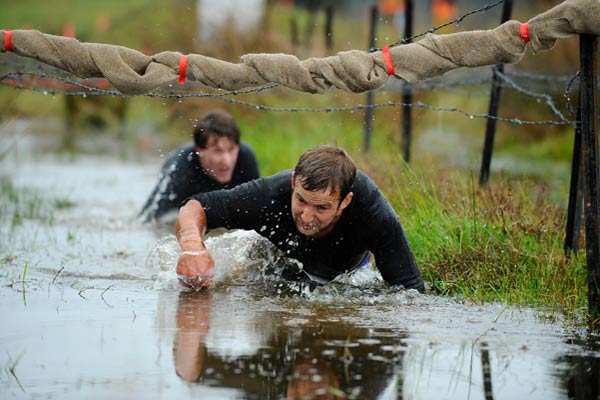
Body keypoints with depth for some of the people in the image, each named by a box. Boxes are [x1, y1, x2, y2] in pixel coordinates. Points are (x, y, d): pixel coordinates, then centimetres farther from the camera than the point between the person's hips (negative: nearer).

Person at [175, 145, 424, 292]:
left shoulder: (377, 217, -46)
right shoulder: (272, 195, -46)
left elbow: (412, 293, -38)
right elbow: (195, 208, -38)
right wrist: (192, 246, -61)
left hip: (348, 271, 0)